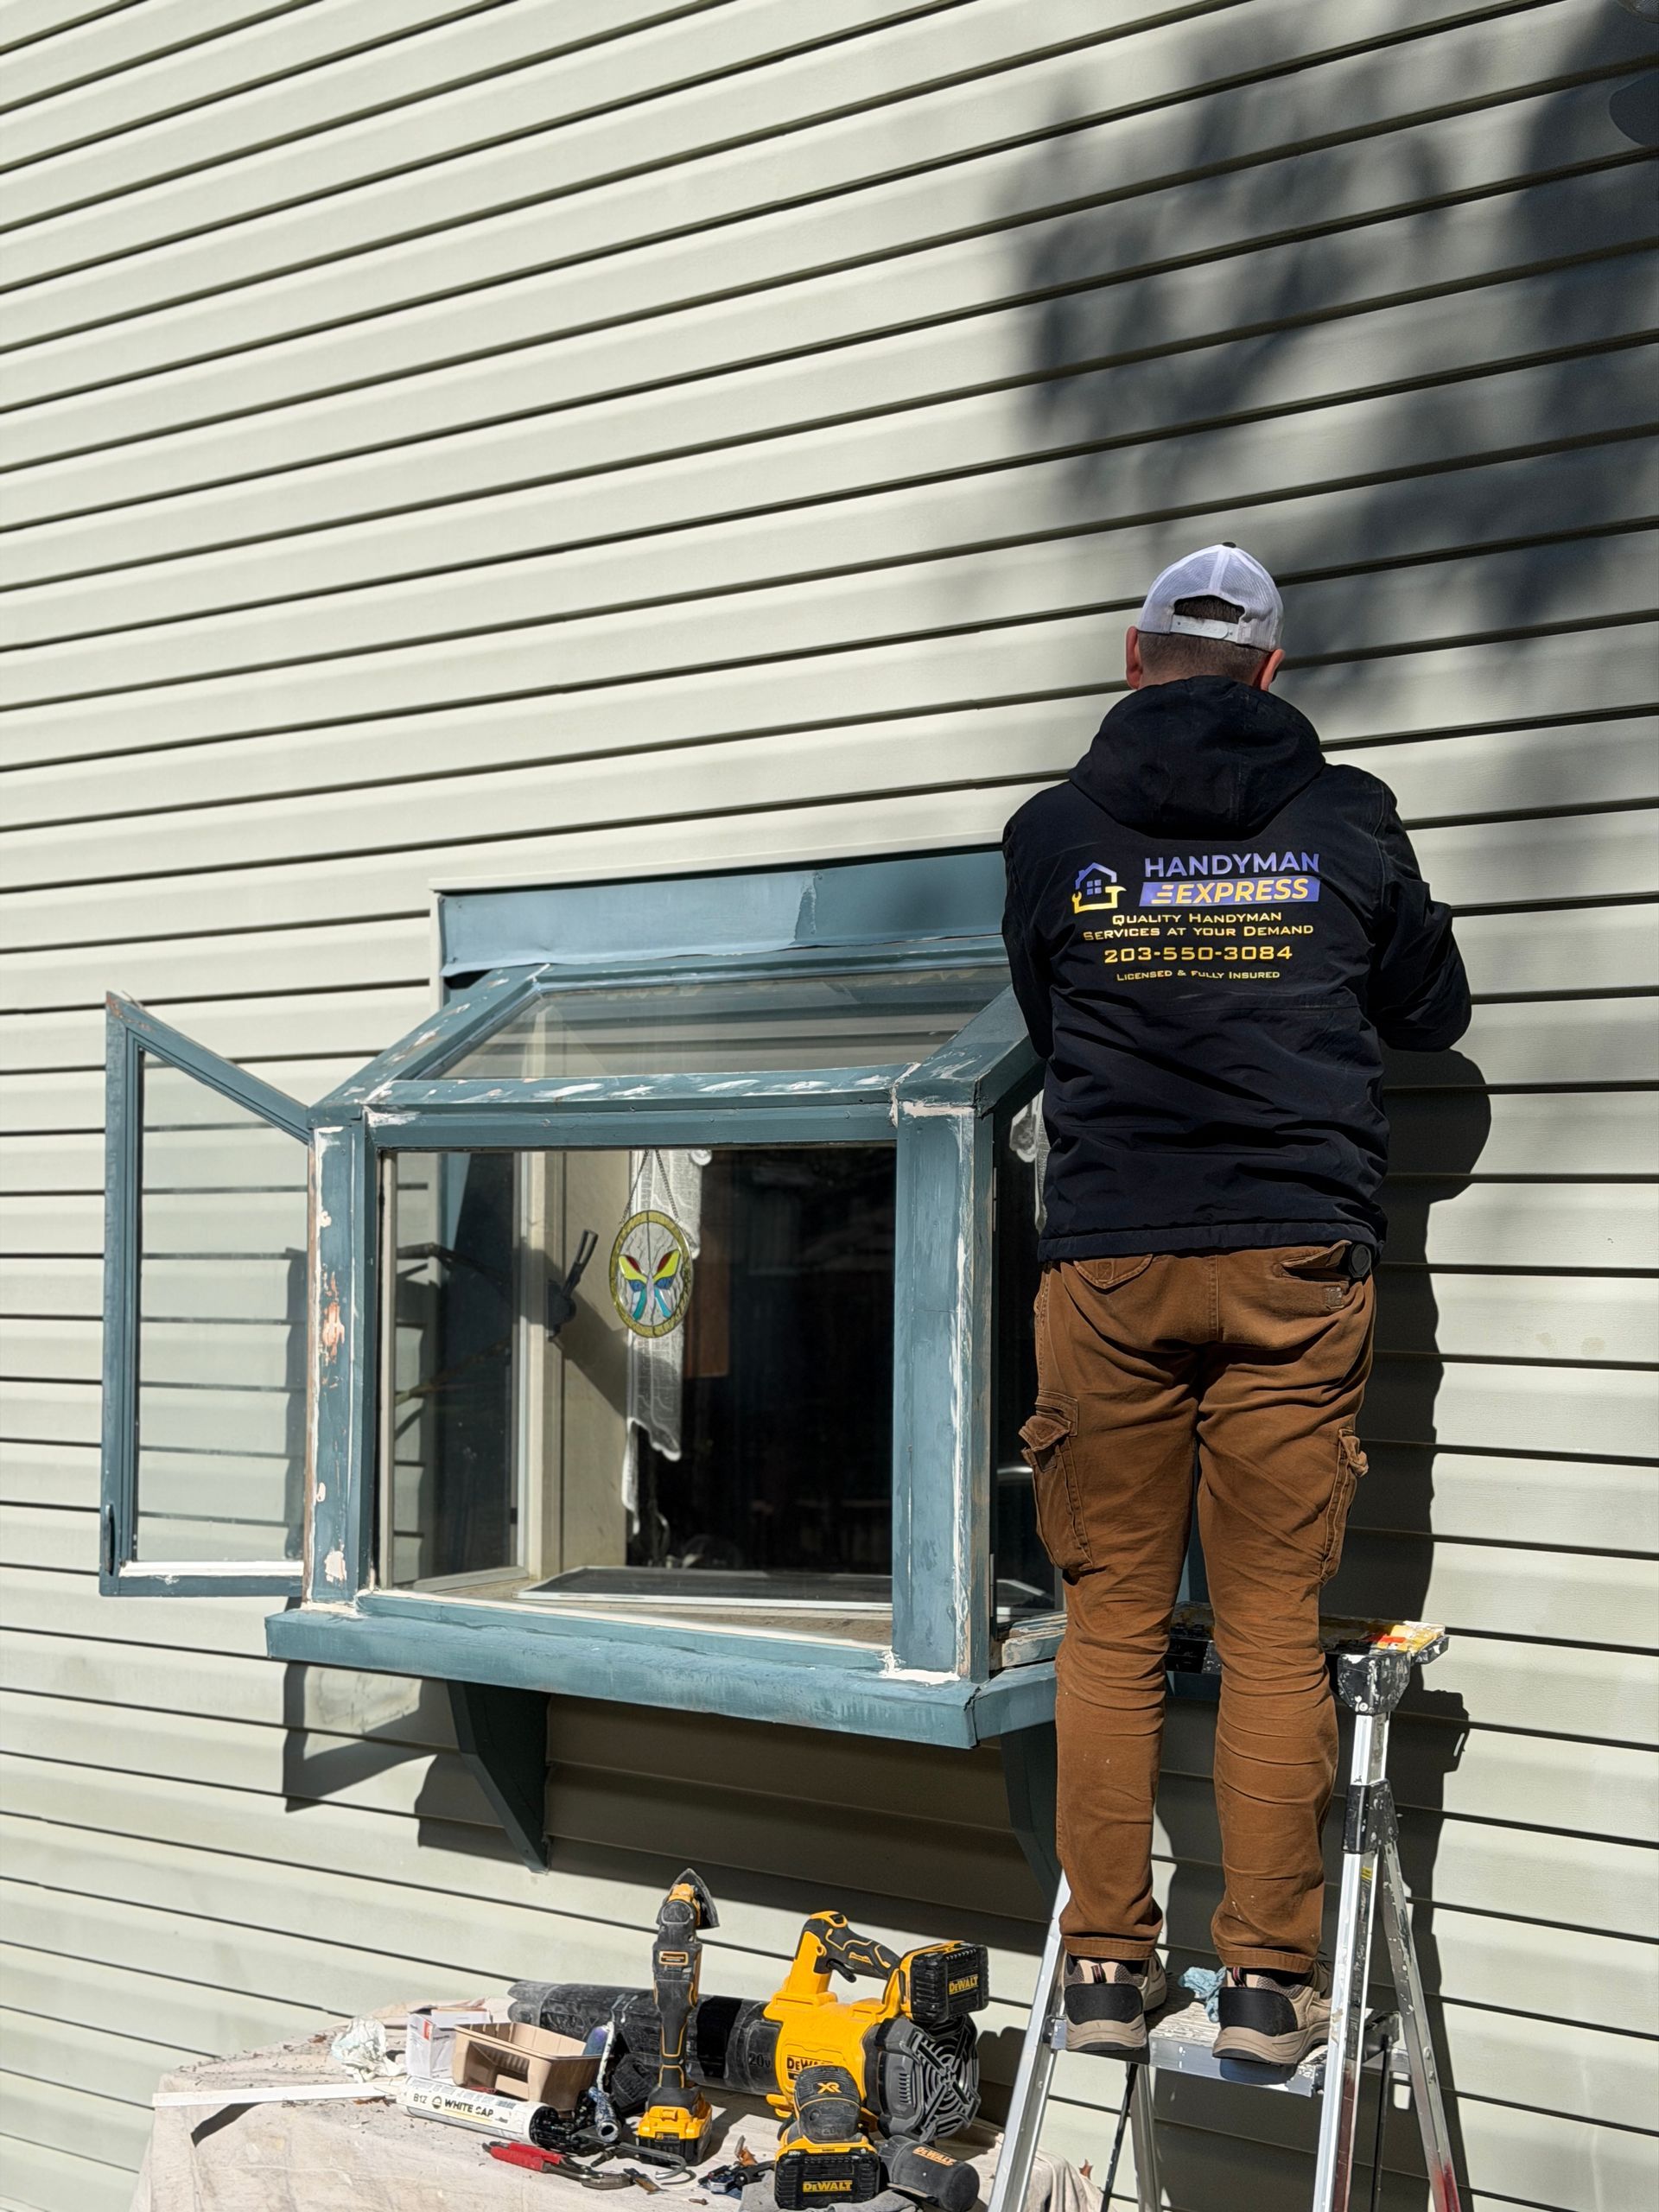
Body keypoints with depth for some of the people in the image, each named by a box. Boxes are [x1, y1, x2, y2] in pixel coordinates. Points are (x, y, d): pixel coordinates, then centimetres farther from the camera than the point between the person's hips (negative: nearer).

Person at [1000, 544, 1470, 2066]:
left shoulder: (1053, 835, 4)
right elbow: (1433, 1013, 17)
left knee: (1111, 1624, 7)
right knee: (1274, 1628, 4)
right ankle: (1269, 1979, 8)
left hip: (1108, 1266, 0)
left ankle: (1106, 1969, 12)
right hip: (1296, 1264, 0)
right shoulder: (1346, 820, 3)